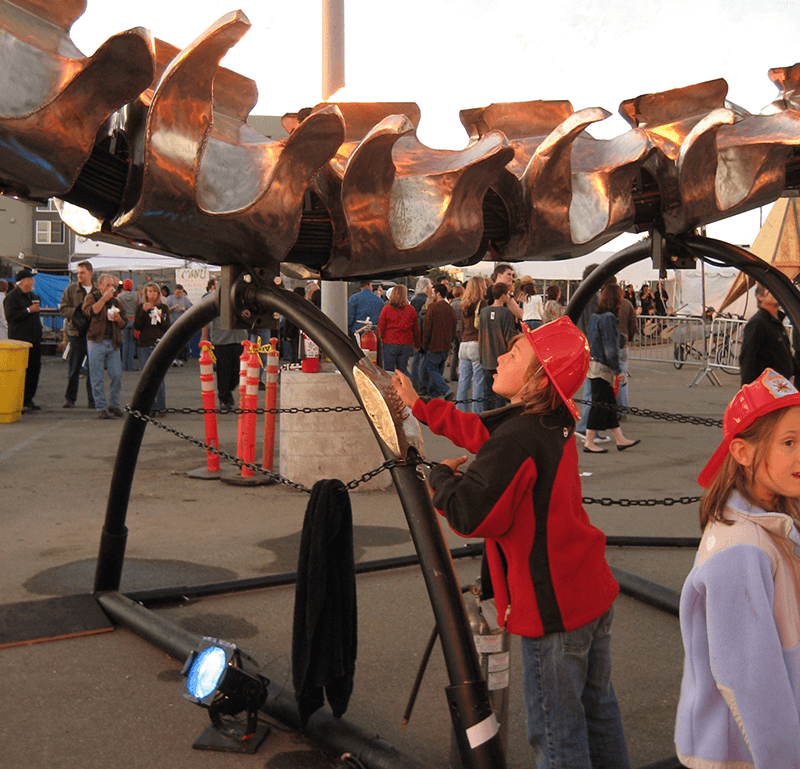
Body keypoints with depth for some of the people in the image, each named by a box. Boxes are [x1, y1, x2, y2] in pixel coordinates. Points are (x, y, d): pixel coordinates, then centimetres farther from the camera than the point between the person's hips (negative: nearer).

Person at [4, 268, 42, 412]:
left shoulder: (33, 296, 18)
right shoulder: (12, 296, -7)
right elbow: (10, 315, -20)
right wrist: (29, 310, -18)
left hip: (34, 340, 8)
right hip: (20, 340, -8)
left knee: (34, 370, 8)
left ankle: (28, 400, 17)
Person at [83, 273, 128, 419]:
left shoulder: (116, 302, 17)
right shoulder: (91, 297, 5)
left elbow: (124, 324, 18)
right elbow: (90, 311, -16)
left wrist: (118, 319, -3)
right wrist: (104, 298, -12)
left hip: (113, 342, 4)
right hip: (97, 342, -4)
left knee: (117, 375, 0)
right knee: (98, 378, -2)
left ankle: (114, 405, 15)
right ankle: (101, 408, 5)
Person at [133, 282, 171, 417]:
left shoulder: (164, 308, 9)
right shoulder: (141, 307, 9)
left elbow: (167, 327, 4)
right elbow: (137, 326, -2)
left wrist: (160, 318, -12)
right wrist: (144, 312, -11)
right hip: (144, 345, 1)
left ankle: (161, 408, 1)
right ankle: (151, 407, 8)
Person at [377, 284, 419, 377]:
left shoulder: (387, 309, -7)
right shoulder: (411, 310, 1)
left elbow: (380, 327, -3)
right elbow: (416, 329, 9)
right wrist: (417, 344, 19)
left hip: (390, 344, -2)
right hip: (406, 344, 3)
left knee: (389, 372, 4)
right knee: (403, 370, 11)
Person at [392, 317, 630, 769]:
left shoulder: (518, 440, -26)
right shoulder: (554, 424, 3)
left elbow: (467, 514, -27)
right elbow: (479, 431, 17)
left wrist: (444, 474, -7)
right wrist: (419, 406, 23)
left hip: (554, 609, -9)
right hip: (593, 593, 9)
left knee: (556, 731, 7)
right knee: (597, 706, 24)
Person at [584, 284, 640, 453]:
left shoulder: (595, 316, 11)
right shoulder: (609, 318, -16)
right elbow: (610, 347, -19)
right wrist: (618, 370, -14)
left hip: (595, 365, 9)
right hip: (603, 367, -9)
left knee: (610, 403, 14)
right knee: (600, 405, -3)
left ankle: (620, 439, 21)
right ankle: (589, 443, 2)